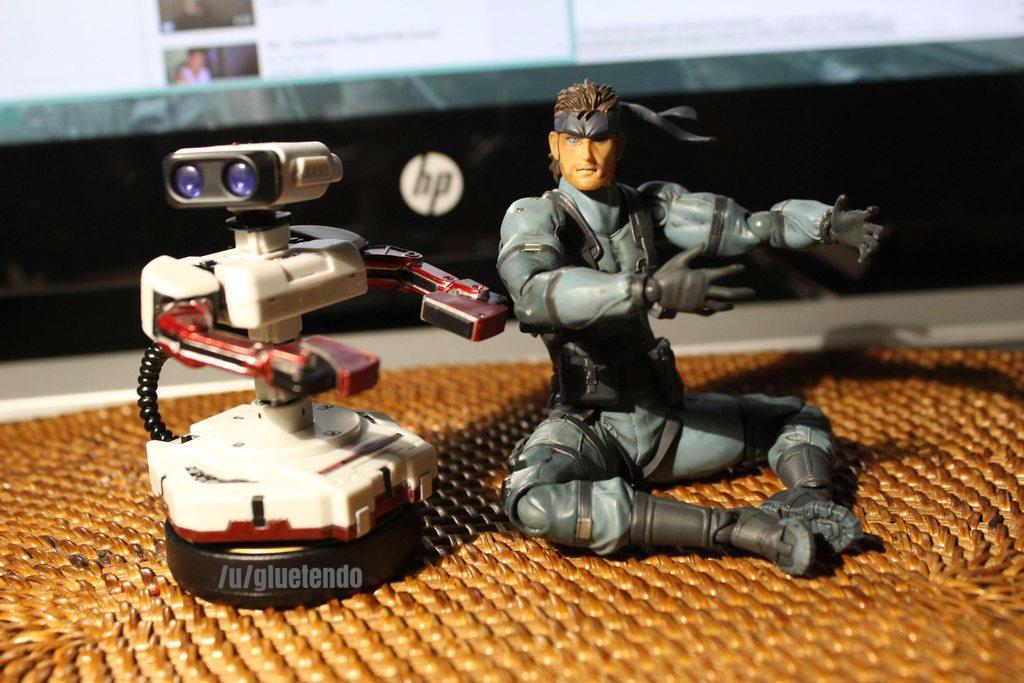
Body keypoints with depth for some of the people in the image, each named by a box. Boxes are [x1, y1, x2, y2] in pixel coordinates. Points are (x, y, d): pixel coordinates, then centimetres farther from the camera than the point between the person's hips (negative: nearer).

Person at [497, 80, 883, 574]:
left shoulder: (646, 205, 3)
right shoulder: (533, 217, -14)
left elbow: (745, 226, 1)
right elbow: (535, 294, -37)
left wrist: (828, 224, -15)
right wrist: (652, 289, -48)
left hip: (662, 416, 6)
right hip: (587, 428, -6)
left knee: (799, 417, 14)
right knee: (531, 503, -39)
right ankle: (735, 527, -38)